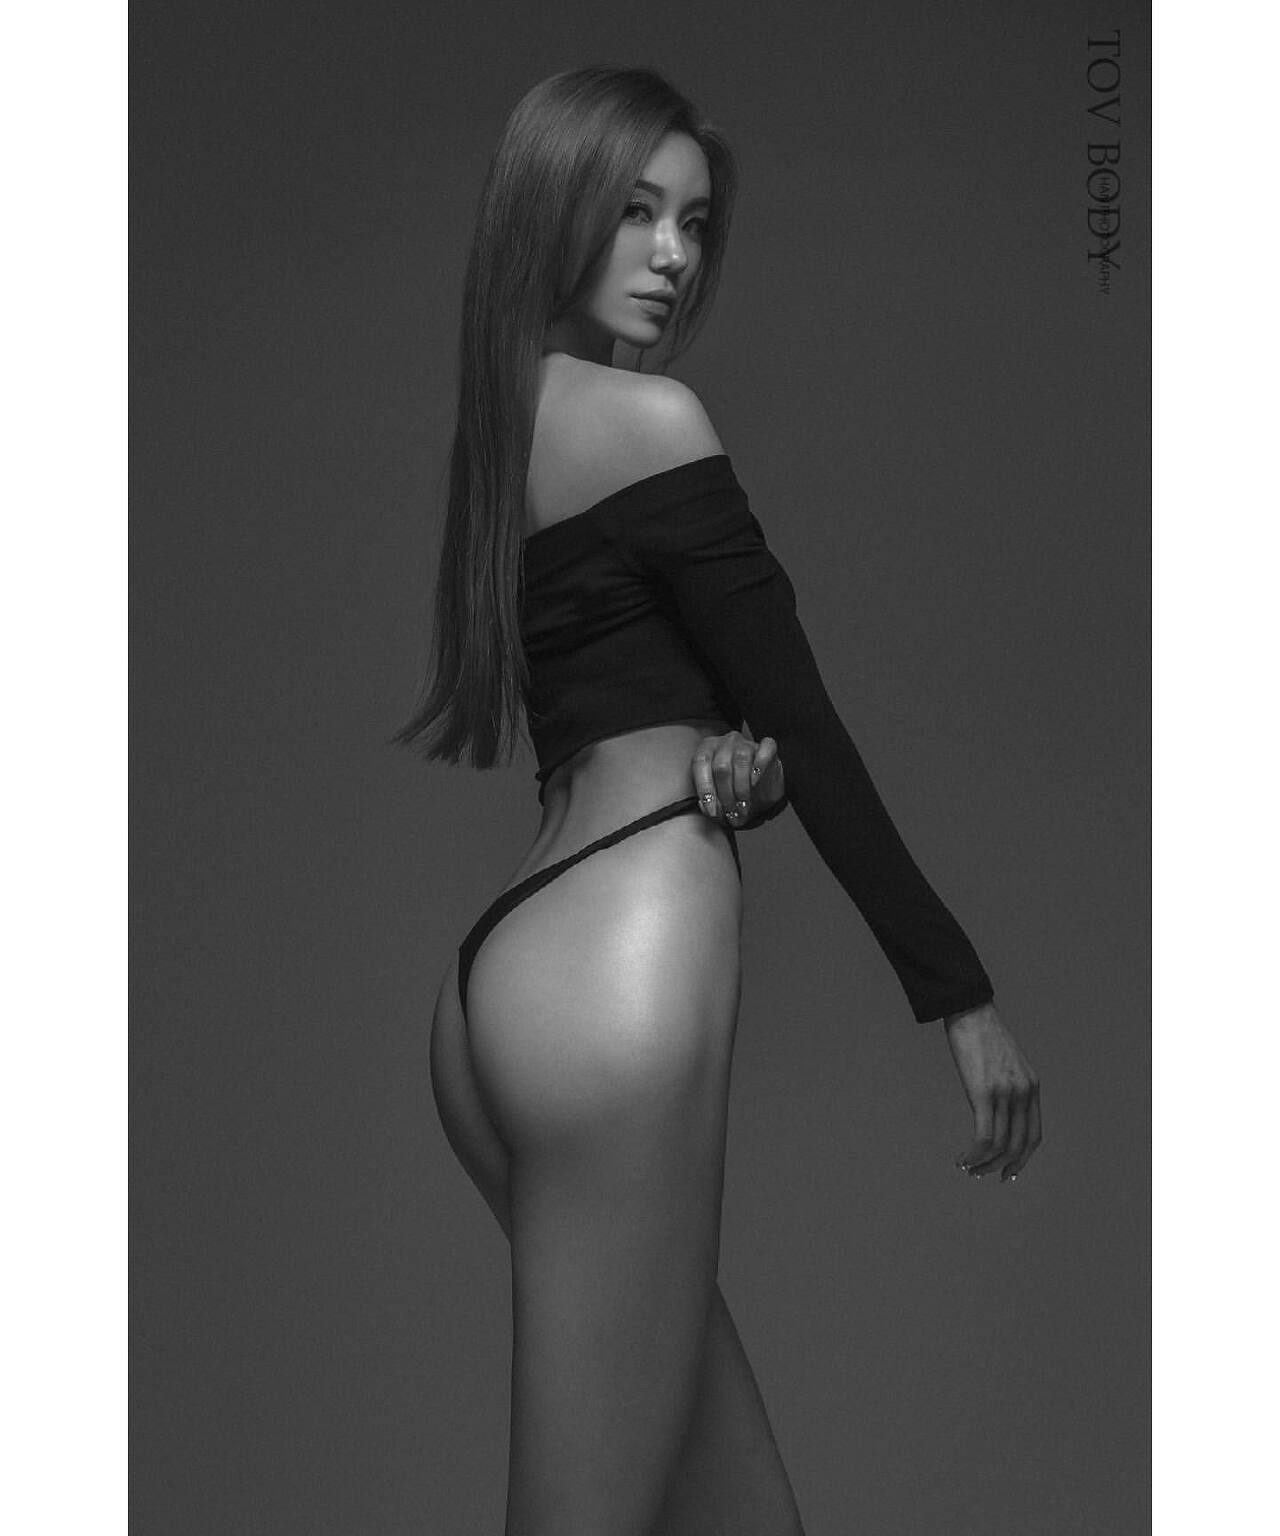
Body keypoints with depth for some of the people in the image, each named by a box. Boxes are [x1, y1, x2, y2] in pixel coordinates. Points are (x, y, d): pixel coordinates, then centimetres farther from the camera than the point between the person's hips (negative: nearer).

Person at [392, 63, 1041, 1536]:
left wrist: (728, 773, -5)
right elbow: (805, 721, -6)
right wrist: (962, 994, -1)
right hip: (625, 965, -9)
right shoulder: (647, 417, -6)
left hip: (503, 970, 9)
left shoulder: (497, 424, 19)